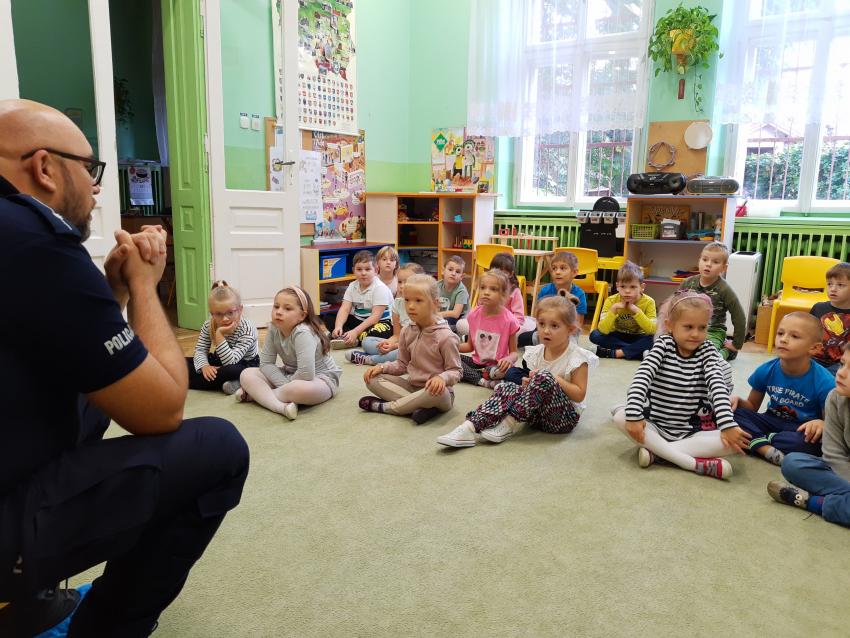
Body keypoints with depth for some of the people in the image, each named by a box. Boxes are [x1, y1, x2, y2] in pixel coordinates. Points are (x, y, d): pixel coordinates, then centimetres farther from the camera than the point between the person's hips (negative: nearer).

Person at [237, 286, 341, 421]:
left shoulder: (303, 333, -29)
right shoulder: (274, 329, -9)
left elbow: (306, 374, -35)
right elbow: (266, 363, -9)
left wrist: (288, 387, -18)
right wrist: (285, 385, -22)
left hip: (321, 378, -7)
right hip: (290, 376, 7)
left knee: (300, 389, -41)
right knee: (247, 374, -7)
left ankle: (256, 394, -15)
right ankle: (281, 406, -28)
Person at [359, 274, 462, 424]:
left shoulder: (445, 336, -17)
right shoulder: (407, 331, 1)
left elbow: (455, 371, -13)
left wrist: (442, 378, -34)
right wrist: (382, 367, -4)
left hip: (436, 390, -5)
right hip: (413, 386, 6)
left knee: (436, 392, -41)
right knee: (373, 379, -11)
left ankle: (384, 407, -20)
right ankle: (419, 406, -23)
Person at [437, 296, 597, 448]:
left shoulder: (577, 357, -12)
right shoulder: (537, 353, 6)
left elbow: (579, 395, -13)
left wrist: (556, 379, -21)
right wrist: (530, 385, -7)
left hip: (566, 417, -6)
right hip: (538, 412, 6)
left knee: (545, 377, -31)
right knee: (507, 388, -17)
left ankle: (510, 423, -22)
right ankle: (470, 427, -31)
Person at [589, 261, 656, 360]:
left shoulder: (648, 302, -14)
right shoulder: (611, 301, -15)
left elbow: (652, 331, -23)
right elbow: (603, 330, -23)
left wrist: (637, 311, -31)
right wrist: (613, 310, -33)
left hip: (637, 339, -1)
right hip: (617, 337, 1)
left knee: (651, 339, -33)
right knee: (594, 335, -25)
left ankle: (613, 353, -26)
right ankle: (636, 350, -22)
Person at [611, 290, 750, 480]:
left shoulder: (708, 351, -2)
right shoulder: (663, 345, -7)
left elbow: (718, 386, -18)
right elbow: (641, 378, -20)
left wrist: (728, 425, -32)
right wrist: (634, 415, -34)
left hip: (692, 431, 1)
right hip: (655, 426, -1)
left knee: (734, 440, -24)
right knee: (620, 416, -27)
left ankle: (656, 450, -27)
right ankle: (694, 463, -32)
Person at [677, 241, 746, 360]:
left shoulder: (724, 290, -11)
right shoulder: (687, 284, -1)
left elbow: (739, 318, -5)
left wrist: (736, 344, 0)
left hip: (713, 333, -5)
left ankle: (726, 350, 3)